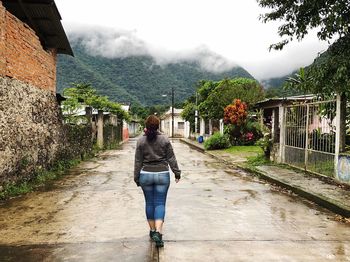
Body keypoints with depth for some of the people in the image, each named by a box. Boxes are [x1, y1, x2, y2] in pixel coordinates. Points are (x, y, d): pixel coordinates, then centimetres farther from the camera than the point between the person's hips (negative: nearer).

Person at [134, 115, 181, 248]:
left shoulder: (141, 141, -2)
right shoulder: (164, 139, -3)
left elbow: (138, 161, 0)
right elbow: (171, 158, -2)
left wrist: (136, 177, 8)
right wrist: (177, 172, 7)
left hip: (146, 175, 1)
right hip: (162, 175, -1)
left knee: (149, 203, 14)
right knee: (160, 203, 2)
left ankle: (152, 230, 25)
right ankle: (158, 232, -10)